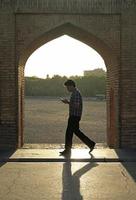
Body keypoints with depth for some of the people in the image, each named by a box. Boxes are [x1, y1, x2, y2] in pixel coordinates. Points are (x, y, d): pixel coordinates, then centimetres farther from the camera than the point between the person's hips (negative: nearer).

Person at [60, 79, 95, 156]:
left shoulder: (76, 93, -17)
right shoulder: (75, 93, 15)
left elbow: (77, 106, -24)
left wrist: (68, 102, -16)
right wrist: (68, 102, 8)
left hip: (74, 116, -10)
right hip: (74, 116, 10)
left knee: (69, 133, -2)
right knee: (76, 131, 16)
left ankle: (67, 151, 7)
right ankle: (91, 144, 20)